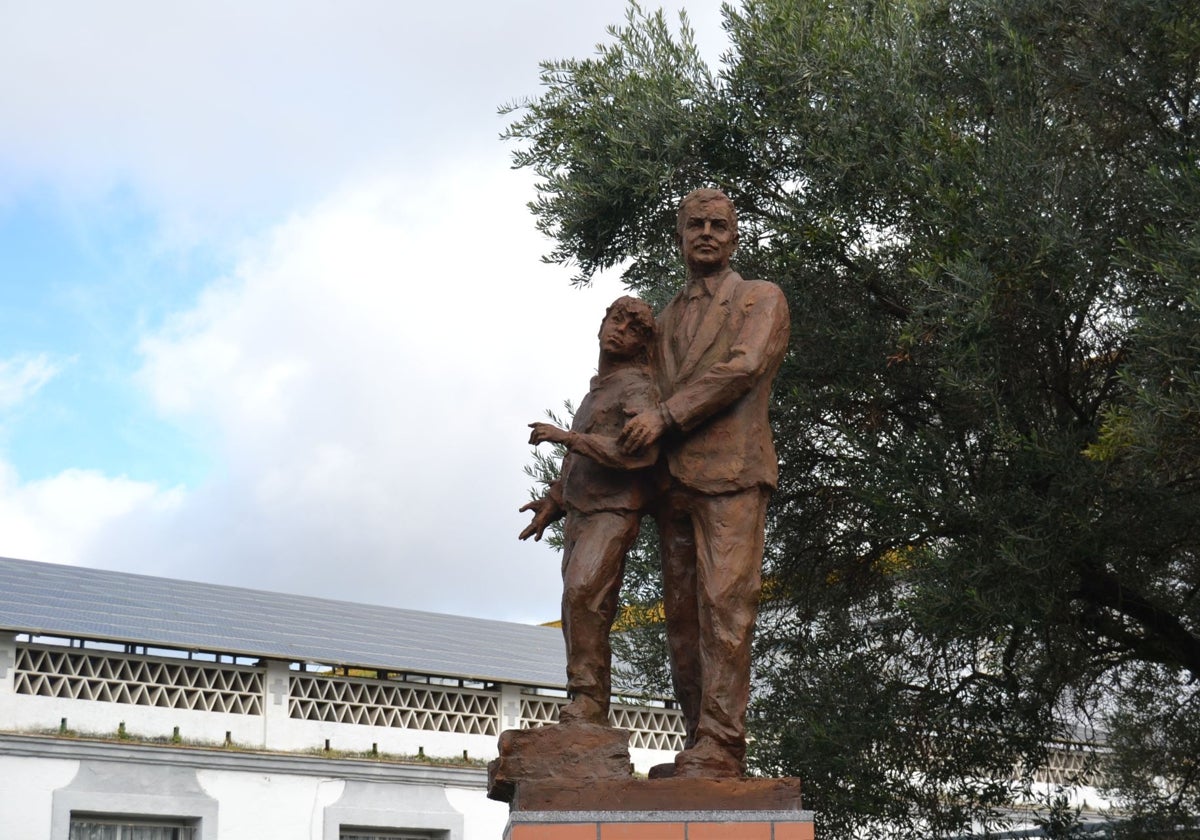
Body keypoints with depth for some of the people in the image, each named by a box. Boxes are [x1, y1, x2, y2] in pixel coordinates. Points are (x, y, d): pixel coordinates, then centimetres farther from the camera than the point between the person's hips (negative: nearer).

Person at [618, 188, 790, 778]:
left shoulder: (762, 299, 9)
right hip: (672, 479, 6)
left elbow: (743, 368, -8)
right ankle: (701, 749, 4)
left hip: (731, 471, -6)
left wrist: (664, 415, -11)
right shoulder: (668, 319, 26)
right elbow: (652, 392, 29)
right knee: (681, 616, 2)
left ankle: (719, 744, -18)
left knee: (725, 604, -15)